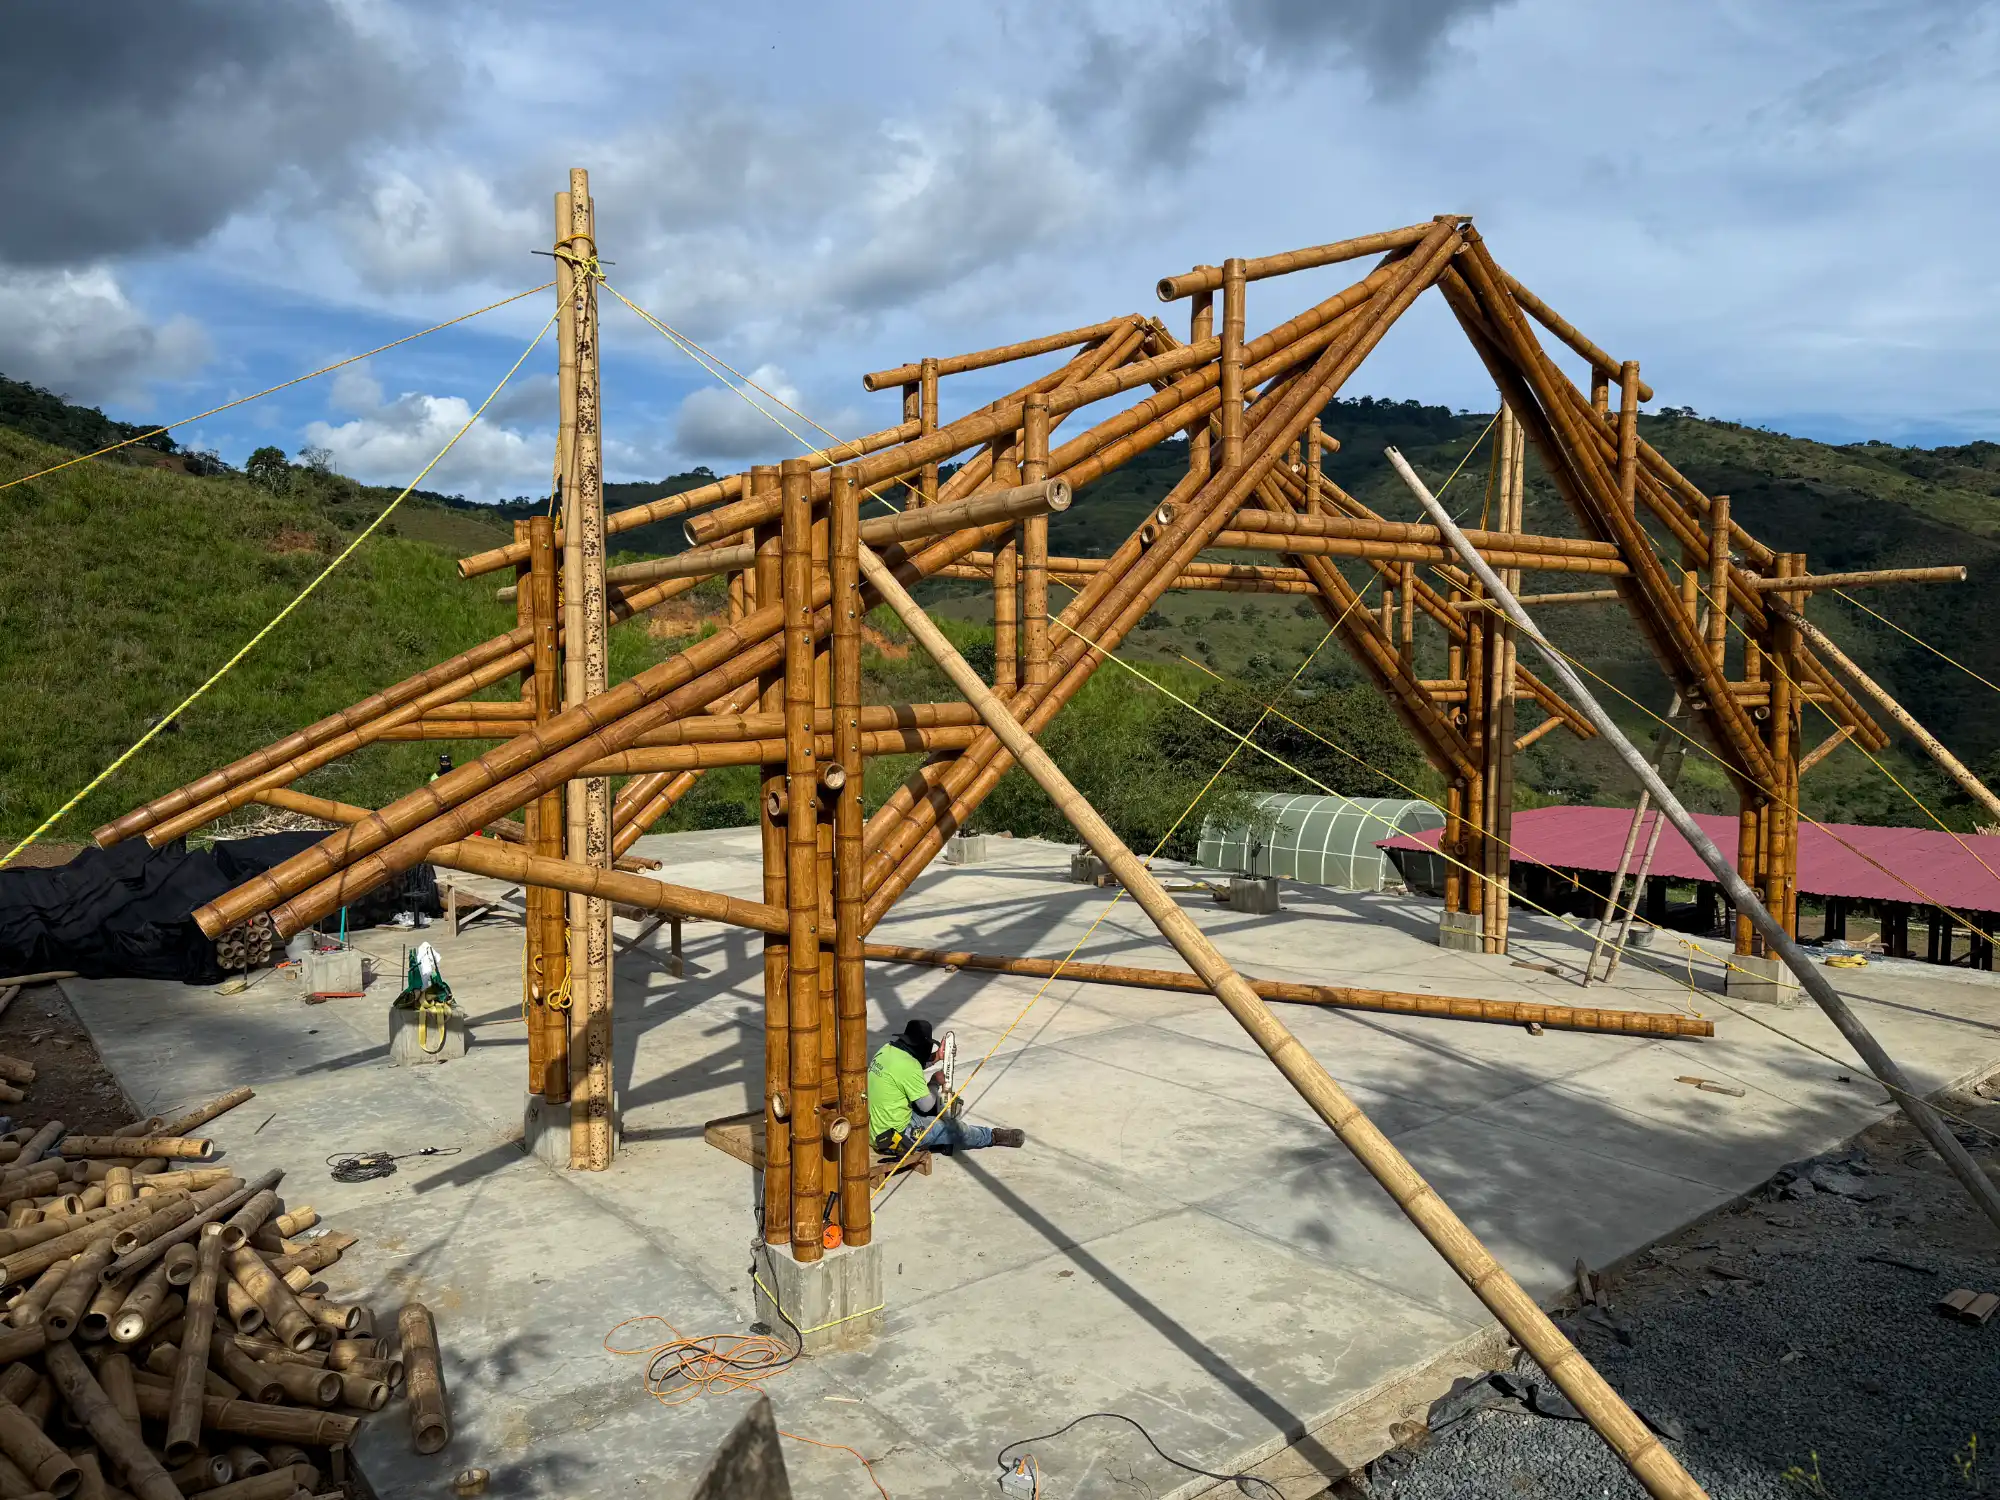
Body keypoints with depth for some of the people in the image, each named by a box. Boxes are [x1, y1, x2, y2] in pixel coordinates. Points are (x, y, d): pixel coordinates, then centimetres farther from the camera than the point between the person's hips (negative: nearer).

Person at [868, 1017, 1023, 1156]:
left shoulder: (887, 1050, -1)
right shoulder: (908, 1065, -26)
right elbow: (926, 1105, -16)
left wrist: (932, 1060, 15)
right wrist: (935, 1083, 2)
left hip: (874, 1126, 9)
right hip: (895, 1137, -9)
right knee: (954, 1128, 4)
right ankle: (993, 1136, 25)